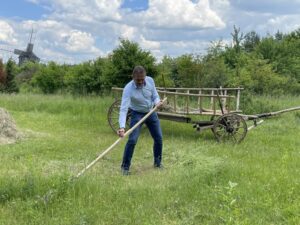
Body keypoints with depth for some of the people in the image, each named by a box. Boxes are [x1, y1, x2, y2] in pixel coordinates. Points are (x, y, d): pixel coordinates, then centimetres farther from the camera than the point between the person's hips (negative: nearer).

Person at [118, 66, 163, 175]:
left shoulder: (150, 80, -15)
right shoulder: (128, 89, -29)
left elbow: (155, 95, -2)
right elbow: (123, 108, -35)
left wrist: (157, 102, -27)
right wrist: (122, 127, -47)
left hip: (151, 112, 4)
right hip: (137, 114, -4)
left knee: (159, 138, 7)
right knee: (132, 140, -16)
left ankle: (157, 162, 28)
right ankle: (125, 166, -1)